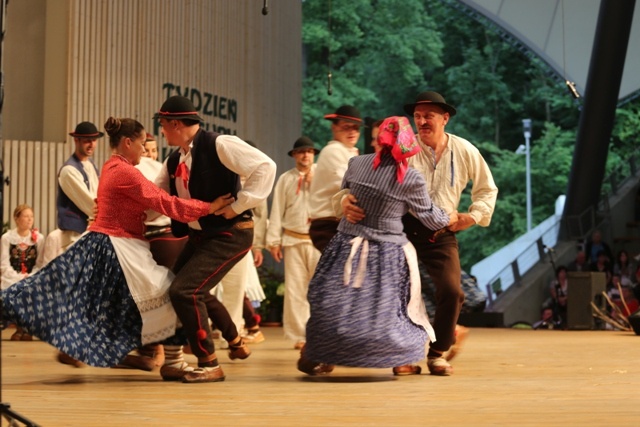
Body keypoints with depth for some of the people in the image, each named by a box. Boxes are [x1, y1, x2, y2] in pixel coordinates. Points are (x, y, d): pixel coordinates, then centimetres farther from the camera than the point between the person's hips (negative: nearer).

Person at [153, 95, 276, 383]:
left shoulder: (219, 145, -16)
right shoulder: (174, 162, 8)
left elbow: (265, 166, -23)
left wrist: (239, 206, -22)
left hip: (229, 235, -9)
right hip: (199, 235, 9)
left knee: (184, 291, -18)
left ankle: (209, 365, -5)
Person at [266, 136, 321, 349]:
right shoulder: (285, 179, 6)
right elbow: (277, 211, 4)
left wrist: (312, 183, -8)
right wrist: (274, 241, 2)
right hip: (293, 240, 0)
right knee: (295, 289, 2)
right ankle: (299, 336, 9)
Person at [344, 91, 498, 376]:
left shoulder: (465, 152, 3)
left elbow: (487, 189, 18)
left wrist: (475, 215, 1)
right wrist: (349, 200, -35)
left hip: (441, 234, 2)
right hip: (403, 228, -1)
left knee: (451, 291, -11)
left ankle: (438, 352, 11)